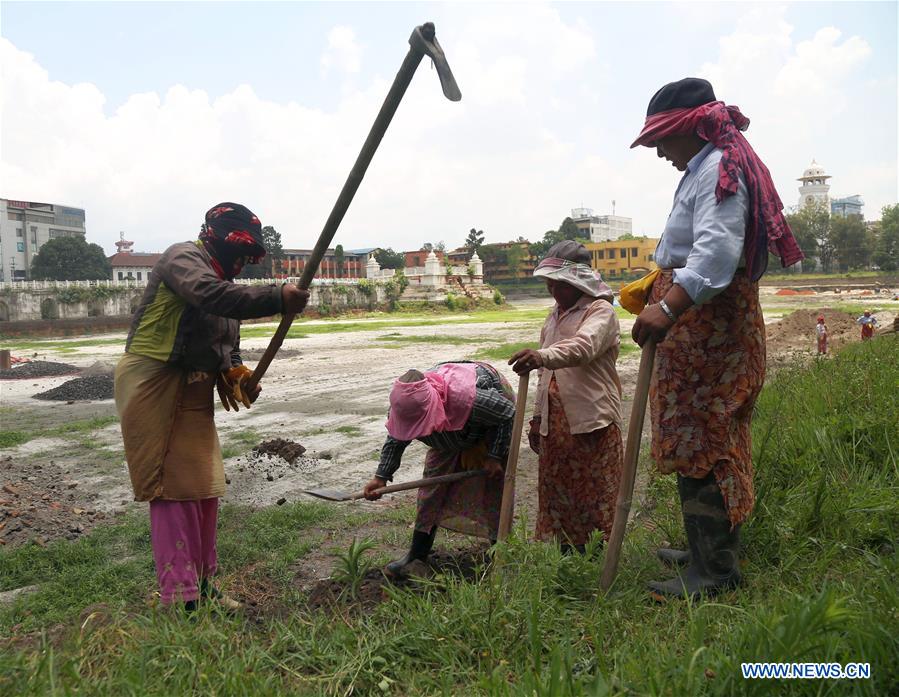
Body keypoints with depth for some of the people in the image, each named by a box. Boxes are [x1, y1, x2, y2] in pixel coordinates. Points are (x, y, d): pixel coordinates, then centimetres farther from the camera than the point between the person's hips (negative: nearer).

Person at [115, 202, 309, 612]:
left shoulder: (224, 282, 17)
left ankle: (201, 586, 23)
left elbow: (228, 344, 19)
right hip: (154, 386, -9)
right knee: (172, 489, -8)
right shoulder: (184, 258, -11)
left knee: (203, 488, 11)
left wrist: (235, 373, -1)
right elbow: (210, 296, -33)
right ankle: (181, 600, -3)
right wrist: (277, 299, -42)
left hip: (194, 393, 9)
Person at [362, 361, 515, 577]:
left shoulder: (467, 397, -47)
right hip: (451, 432, 5)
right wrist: (381, 476, -11)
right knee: (433, 482, 0)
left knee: (494, 486, -6)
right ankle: (417, 556, 8)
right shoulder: (405, 404, -30)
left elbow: (508, 413, -27)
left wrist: (495, 456, -23)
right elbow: (395, 440, -7)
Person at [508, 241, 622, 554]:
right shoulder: (554, 317, 18)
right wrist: (538, 417, 18)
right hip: (555, 420, 8)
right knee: (555, 490, 11)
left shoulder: (600, 311, -8)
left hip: (592, 419, -8)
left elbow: (583, 346, -31)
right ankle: (564, 552, 23)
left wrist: (543, 356, -49)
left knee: (596, 494, -1)